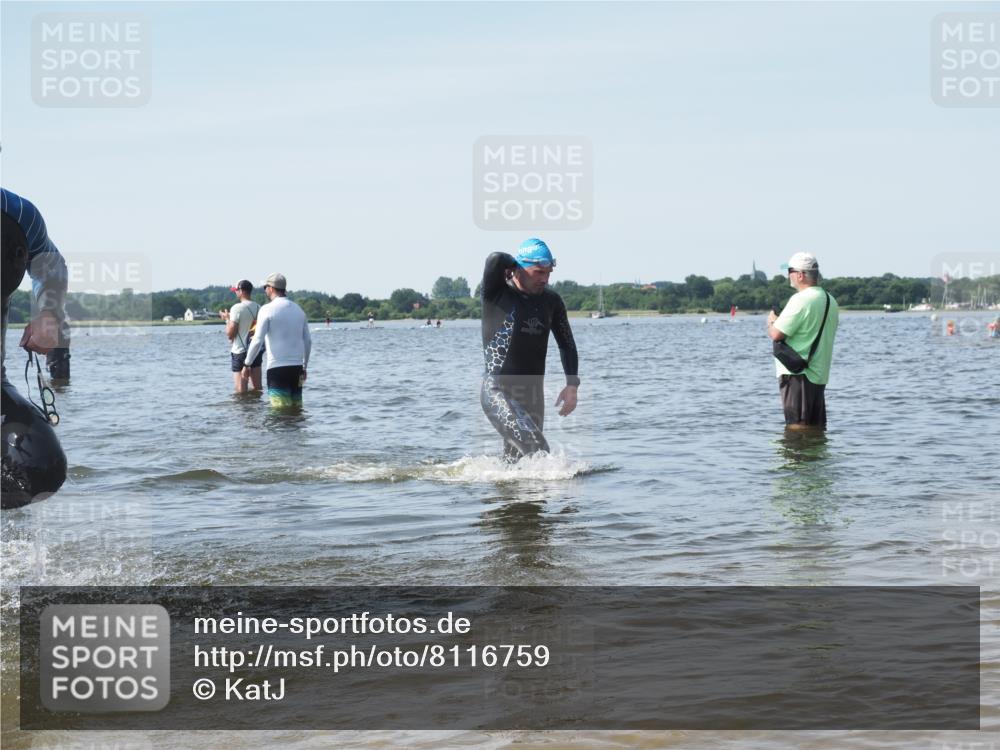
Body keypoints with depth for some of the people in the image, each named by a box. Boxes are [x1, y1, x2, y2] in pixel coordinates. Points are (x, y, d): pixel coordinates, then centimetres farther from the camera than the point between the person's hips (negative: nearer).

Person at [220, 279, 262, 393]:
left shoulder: (237, 308, -13)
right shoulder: (258, 308, 5)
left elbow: (230, 335, -13)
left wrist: (227, 319, 3)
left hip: (240, 351, -6)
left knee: (241, 391, -3)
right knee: (257, 388, 11)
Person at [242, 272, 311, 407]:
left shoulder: (267, 310, -7)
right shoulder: (298, 310, 12)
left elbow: (257, 341, -12)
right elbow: (308, 341, 15)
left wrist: (247, 364, -2)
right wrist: (304, 367, 24)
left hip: (277, 368, -6)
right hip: (296, 367, 6)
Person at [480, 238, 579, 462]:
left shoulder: (551, 301, 7)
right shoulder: (497, 293, -7)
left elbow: (566, 343, 16)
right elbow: (496, 260, -27)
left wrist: (572, 385, 5)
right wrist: (516, 265, -6)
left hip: (532, 393, 5)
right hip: (497, 391, -5)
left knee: (517, 463, 8)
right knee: (535, 448, -23)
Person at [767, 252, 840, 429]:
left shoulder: (801, 299, -16)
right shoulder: (830, 300, 13)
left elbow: (776, 334, -18)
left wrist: (771, 322, 4)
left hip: (797, 374, -9)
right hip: (820, 374, 9)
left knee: (797, 427, -6)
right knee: (817, 427, 12)